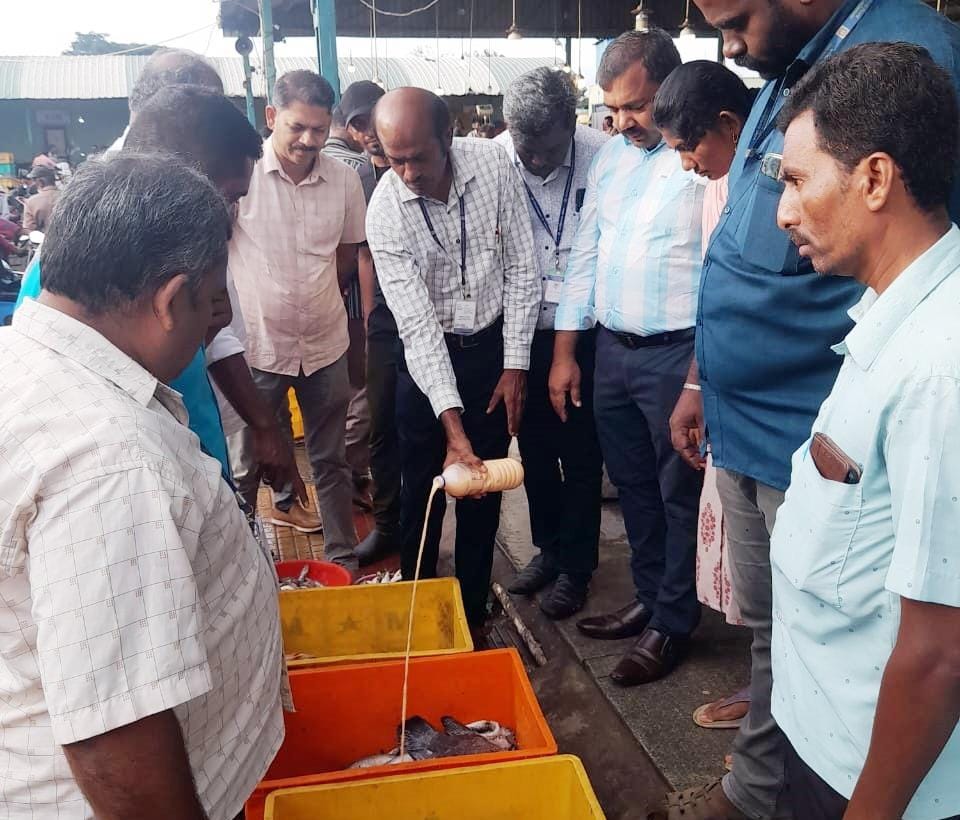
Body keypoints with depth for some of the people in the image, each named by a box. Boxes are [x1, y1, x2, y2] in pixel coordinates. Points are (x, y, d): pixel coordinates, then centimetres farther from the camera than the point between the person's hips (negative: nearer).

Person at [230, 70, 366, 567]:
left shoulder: (343, 179, -1)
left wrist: (314, 297, 9)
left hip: (325, 343, 3)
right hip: (257, 343, -3)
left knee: (331, 459, 14)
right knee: (246, 461, 12)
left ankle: (342, 557, 28)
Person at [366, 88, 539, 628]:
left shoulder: (494, 164, -14)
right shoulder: (386, 211, -19)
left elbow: (522, 269, -6)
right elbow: (417, 321, -22)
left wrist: (515, 365, -7)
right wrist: (453, 425, -27)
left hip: (495, 347, 2)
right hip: (428, 358, -1)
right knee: (424, 493, 6)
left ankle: (473, 612, 27)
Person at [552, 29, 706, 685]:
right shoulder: (612, 157, 10)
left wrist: (704, 373, -20)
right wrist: (565, 352, 11)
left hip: (678, 355, -7)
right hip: (612, 350, 7)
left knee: (680, 493, 7)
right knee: (632, 484, 18)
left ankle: (673, 624, 24)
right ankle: (649, 598, 35)